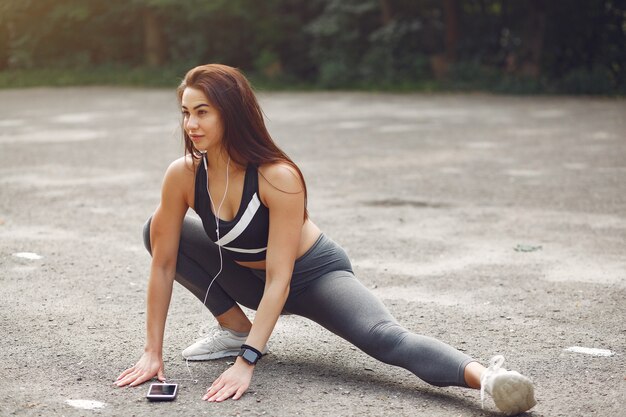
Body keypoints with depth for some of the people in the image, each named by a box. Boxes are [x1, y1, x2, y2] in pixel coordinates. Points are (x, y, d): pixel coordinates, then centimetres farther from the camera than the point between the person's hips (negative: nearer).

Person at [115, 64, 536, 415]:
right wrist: (153, 352, -13)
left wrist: (246, 361, -38)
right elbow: (163, 263, -12)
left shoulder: (278, 177, -32)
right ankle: (235, 326, -1)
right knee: (159, 230, -8)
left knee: (385, 338, -33)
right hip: (249, 276, 6)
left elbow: (280, 280, -32)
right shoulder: (183, 175, -19)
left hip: (313, 274, -6)